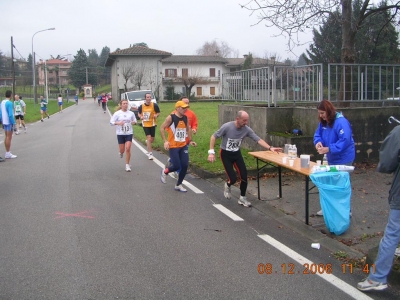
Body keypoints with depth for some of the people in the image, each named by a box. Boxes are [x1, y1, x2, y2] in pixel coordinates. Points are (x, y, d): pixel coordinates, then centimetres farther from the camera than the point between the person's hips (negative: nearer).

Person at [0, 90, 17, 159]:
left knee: (6, 137, 13)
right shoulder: (9, 103, -17)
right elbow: (10, 115, -21)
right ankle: (8, 154, -1)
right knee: (9, 137, -4)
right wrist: (13, 123, -17)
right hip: (9, 123, -8)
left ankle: (7, 152, 17)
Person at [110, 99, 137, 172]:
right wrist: (118, 123, -22)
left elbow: (135, 120, 14)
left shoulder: (131, 113, 1)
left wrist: (134, 122, -10)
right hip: (120, 134, -1)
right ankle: (121, 152, 46)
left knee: (128, 149, -10)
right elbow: (111, 121, -5)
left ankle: (127, 165, 1)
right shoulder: (117, 113, -5)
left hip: (129, 133, 1)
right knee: (122, 150, 5)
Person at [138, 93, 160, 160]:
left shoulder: (154, 105, -8)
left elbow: (158, 113, 2)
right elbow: (139, 113, 12)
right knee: (149, 137, -11)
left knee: (152, 139, 10)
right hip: (145, 124, -1)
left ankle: (147, 142, 49)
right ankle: (150, 153, -6)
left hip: (152, 124, 1)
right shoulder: (141, 106, -3)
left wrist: (156, 115, -21)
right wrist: (140, 116, -10)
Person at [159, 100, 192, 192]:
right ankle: (165, 172, 25)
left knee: (185, 165, 0)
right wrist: (165, 141, -18)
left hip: (183, 146, 6)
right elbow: (162, 128, -10)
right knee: (177, 166, -9)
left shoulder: (185, 118, 5)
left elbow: (188, 129, 20)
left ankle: (178, 185, 17)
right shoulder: (171, 118, -12)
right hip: (173, 146, -6)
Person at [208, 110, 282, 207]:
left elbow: (258, 140, -14)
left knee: (244, 176, -5)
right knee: (233, 178, -12)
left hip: (237, 154, 4)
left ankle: (242, 198, 15)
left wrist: (270, 148, -28)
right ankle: (227, 186, 26)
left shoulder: (247, 129, -14)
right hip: (225, 154, -4)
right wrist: (211, 152, -21)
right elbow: (213, 137, -16)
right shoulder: (227, 127, -25)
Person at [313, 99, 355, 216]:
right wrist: (318, 142, -16)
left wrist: (329, 149, -34)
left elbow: (345, 140, -31)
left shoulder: (341, 122, -24)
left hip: (343, 159, -9)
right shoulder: (323, 122, 4)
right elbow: (318, 134, 8)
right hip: (332, 158, 9)